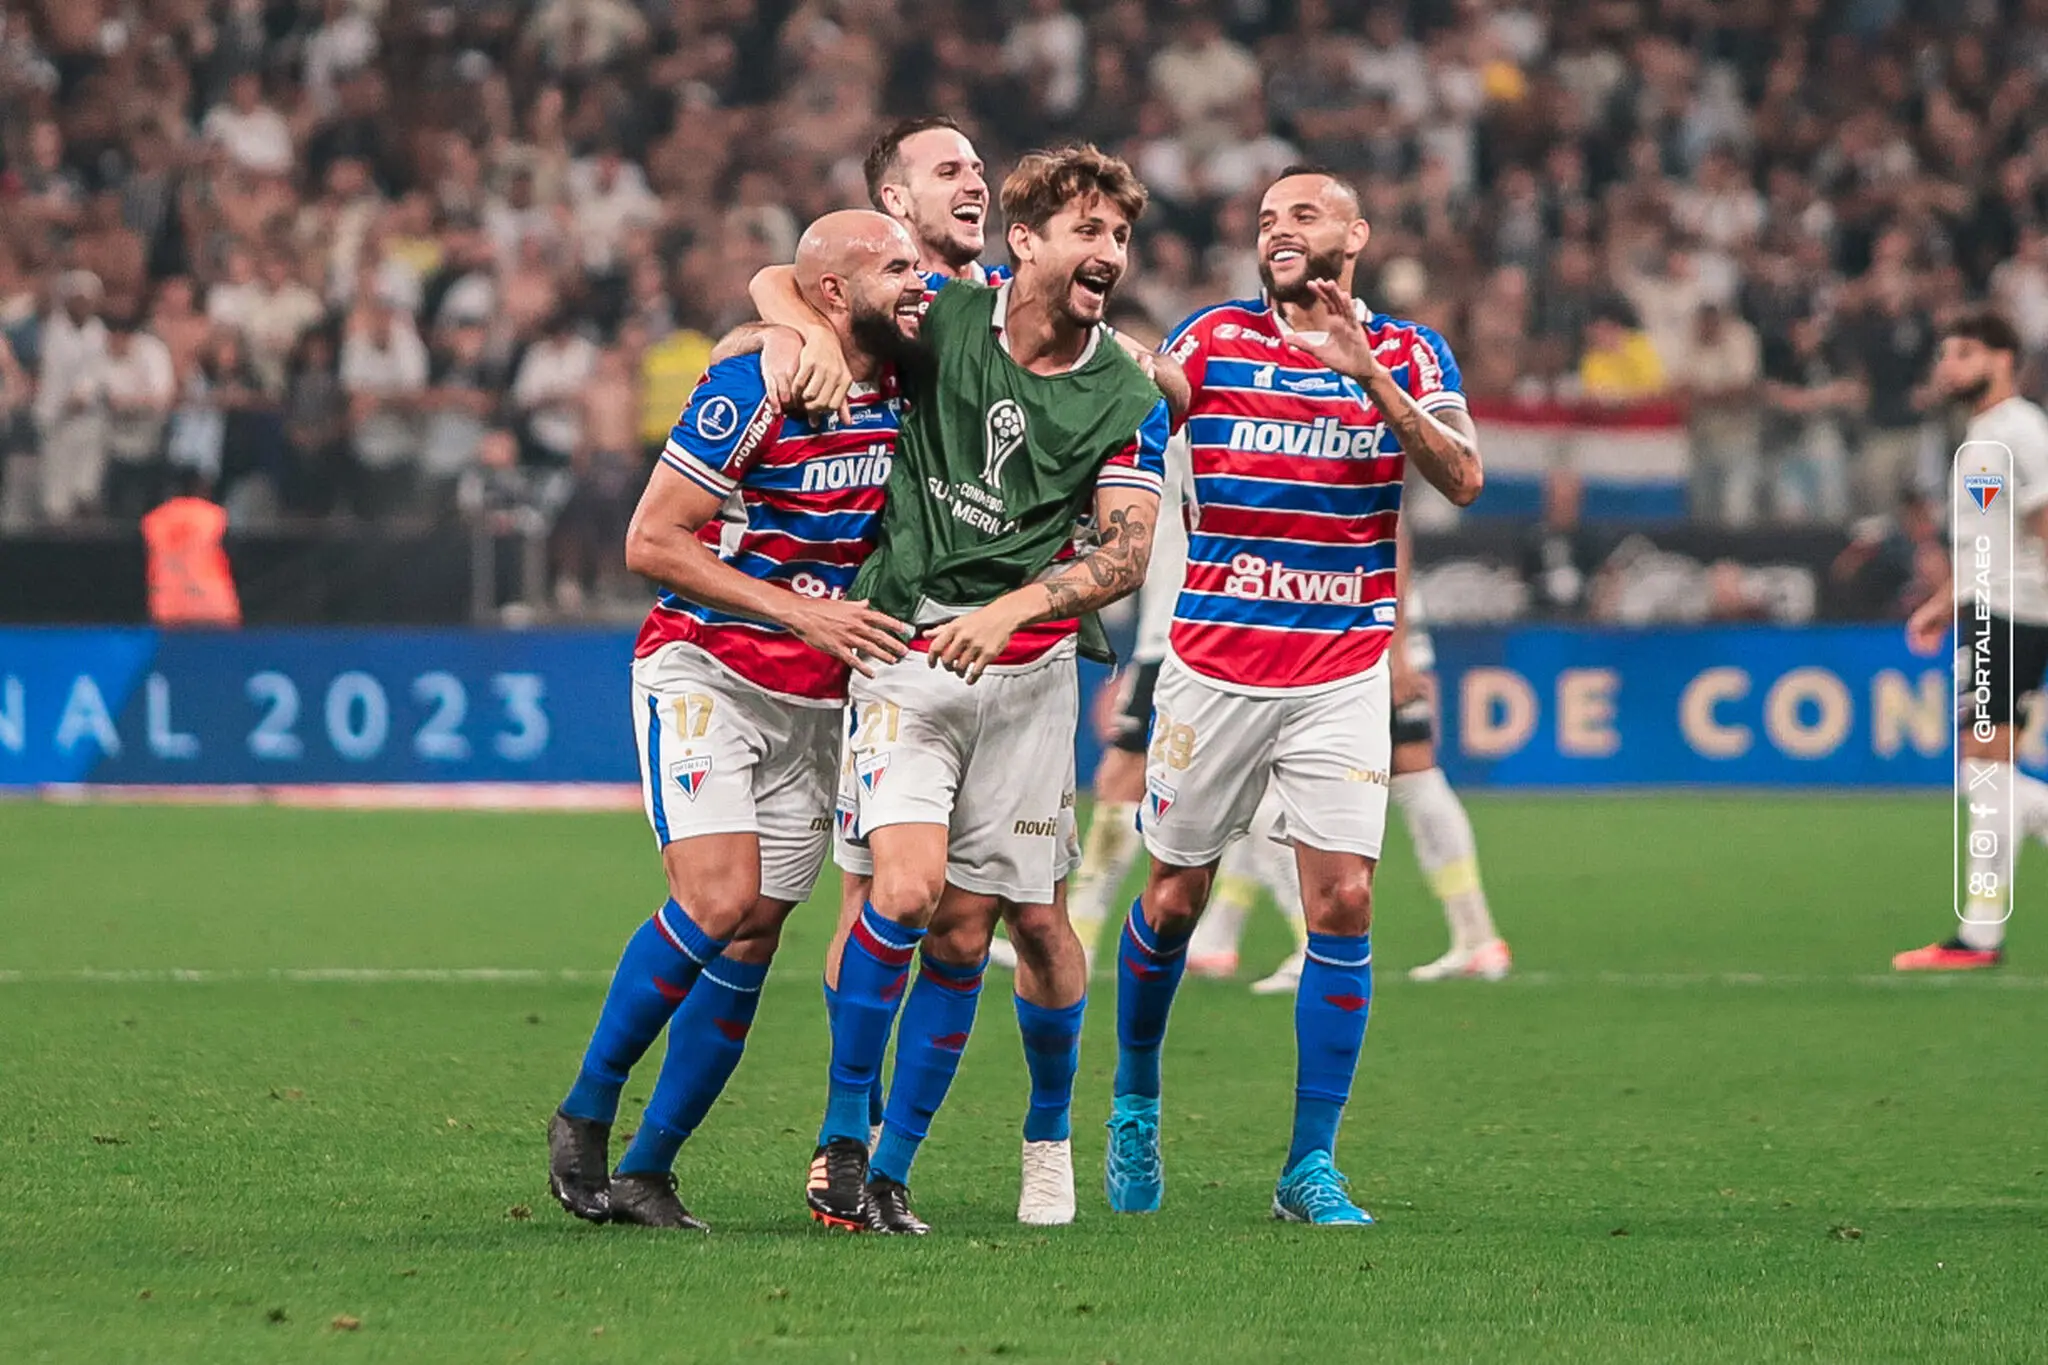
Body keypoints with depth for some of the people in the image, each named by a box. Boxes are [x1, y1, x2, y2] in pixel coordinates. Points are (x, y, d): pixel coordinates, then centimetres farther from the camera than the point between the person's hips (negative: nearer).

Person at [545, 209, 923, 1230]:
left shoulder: (905, 385, 2)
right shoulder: (757, 383, -16)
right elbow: (651, 542, -16)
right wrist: (800, 610, -20)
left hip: (815, 702, 6)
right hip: (704, 672, -6)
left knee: (753, 940, 0)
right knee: (717, 899, -21)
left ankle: (646, 1172, 8)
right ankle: (584, 1116, -3)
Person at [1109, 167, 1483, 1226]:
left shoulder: (1408, 354, 5)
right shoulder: (1214, 338, 4)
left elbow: (1461, 480, -10)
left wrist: (1372, 376, -20)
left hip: (1343, 675, 0)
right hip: (1213, 664, 0)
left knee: (1342, 903, -9)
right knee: (1174, 899, 6)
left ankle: (1311, 1166, -3)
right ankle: (1135, 1107, 30)